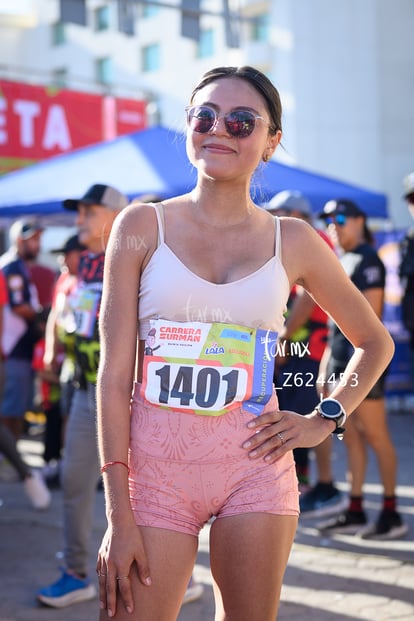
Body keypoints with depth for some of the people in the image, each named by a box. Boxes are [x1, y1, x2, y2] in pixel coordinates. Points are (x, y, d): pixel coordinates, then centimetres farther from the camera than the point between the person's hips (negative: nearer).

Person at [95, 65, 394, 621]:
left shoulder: (292, 241, 4)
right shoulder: (142, 227, 0)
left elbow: (376, 342, 18)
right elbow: (114, 374, -4)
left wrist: (324, 420, 4)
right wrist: (119, 517, -9)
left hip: (255, 466, 1)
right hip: (156, 465, -1)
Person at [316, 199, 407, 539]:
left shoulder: (368, 260, -9)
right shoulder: (341, 261, 18)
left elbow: (371, 314, -16)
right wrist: (331, 359, 18)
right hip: (340, 357, 9)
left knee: (375, 435, -4)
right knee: (352, 437, 9)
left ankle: (391, 514, 3)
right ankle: (355, 511, 14)